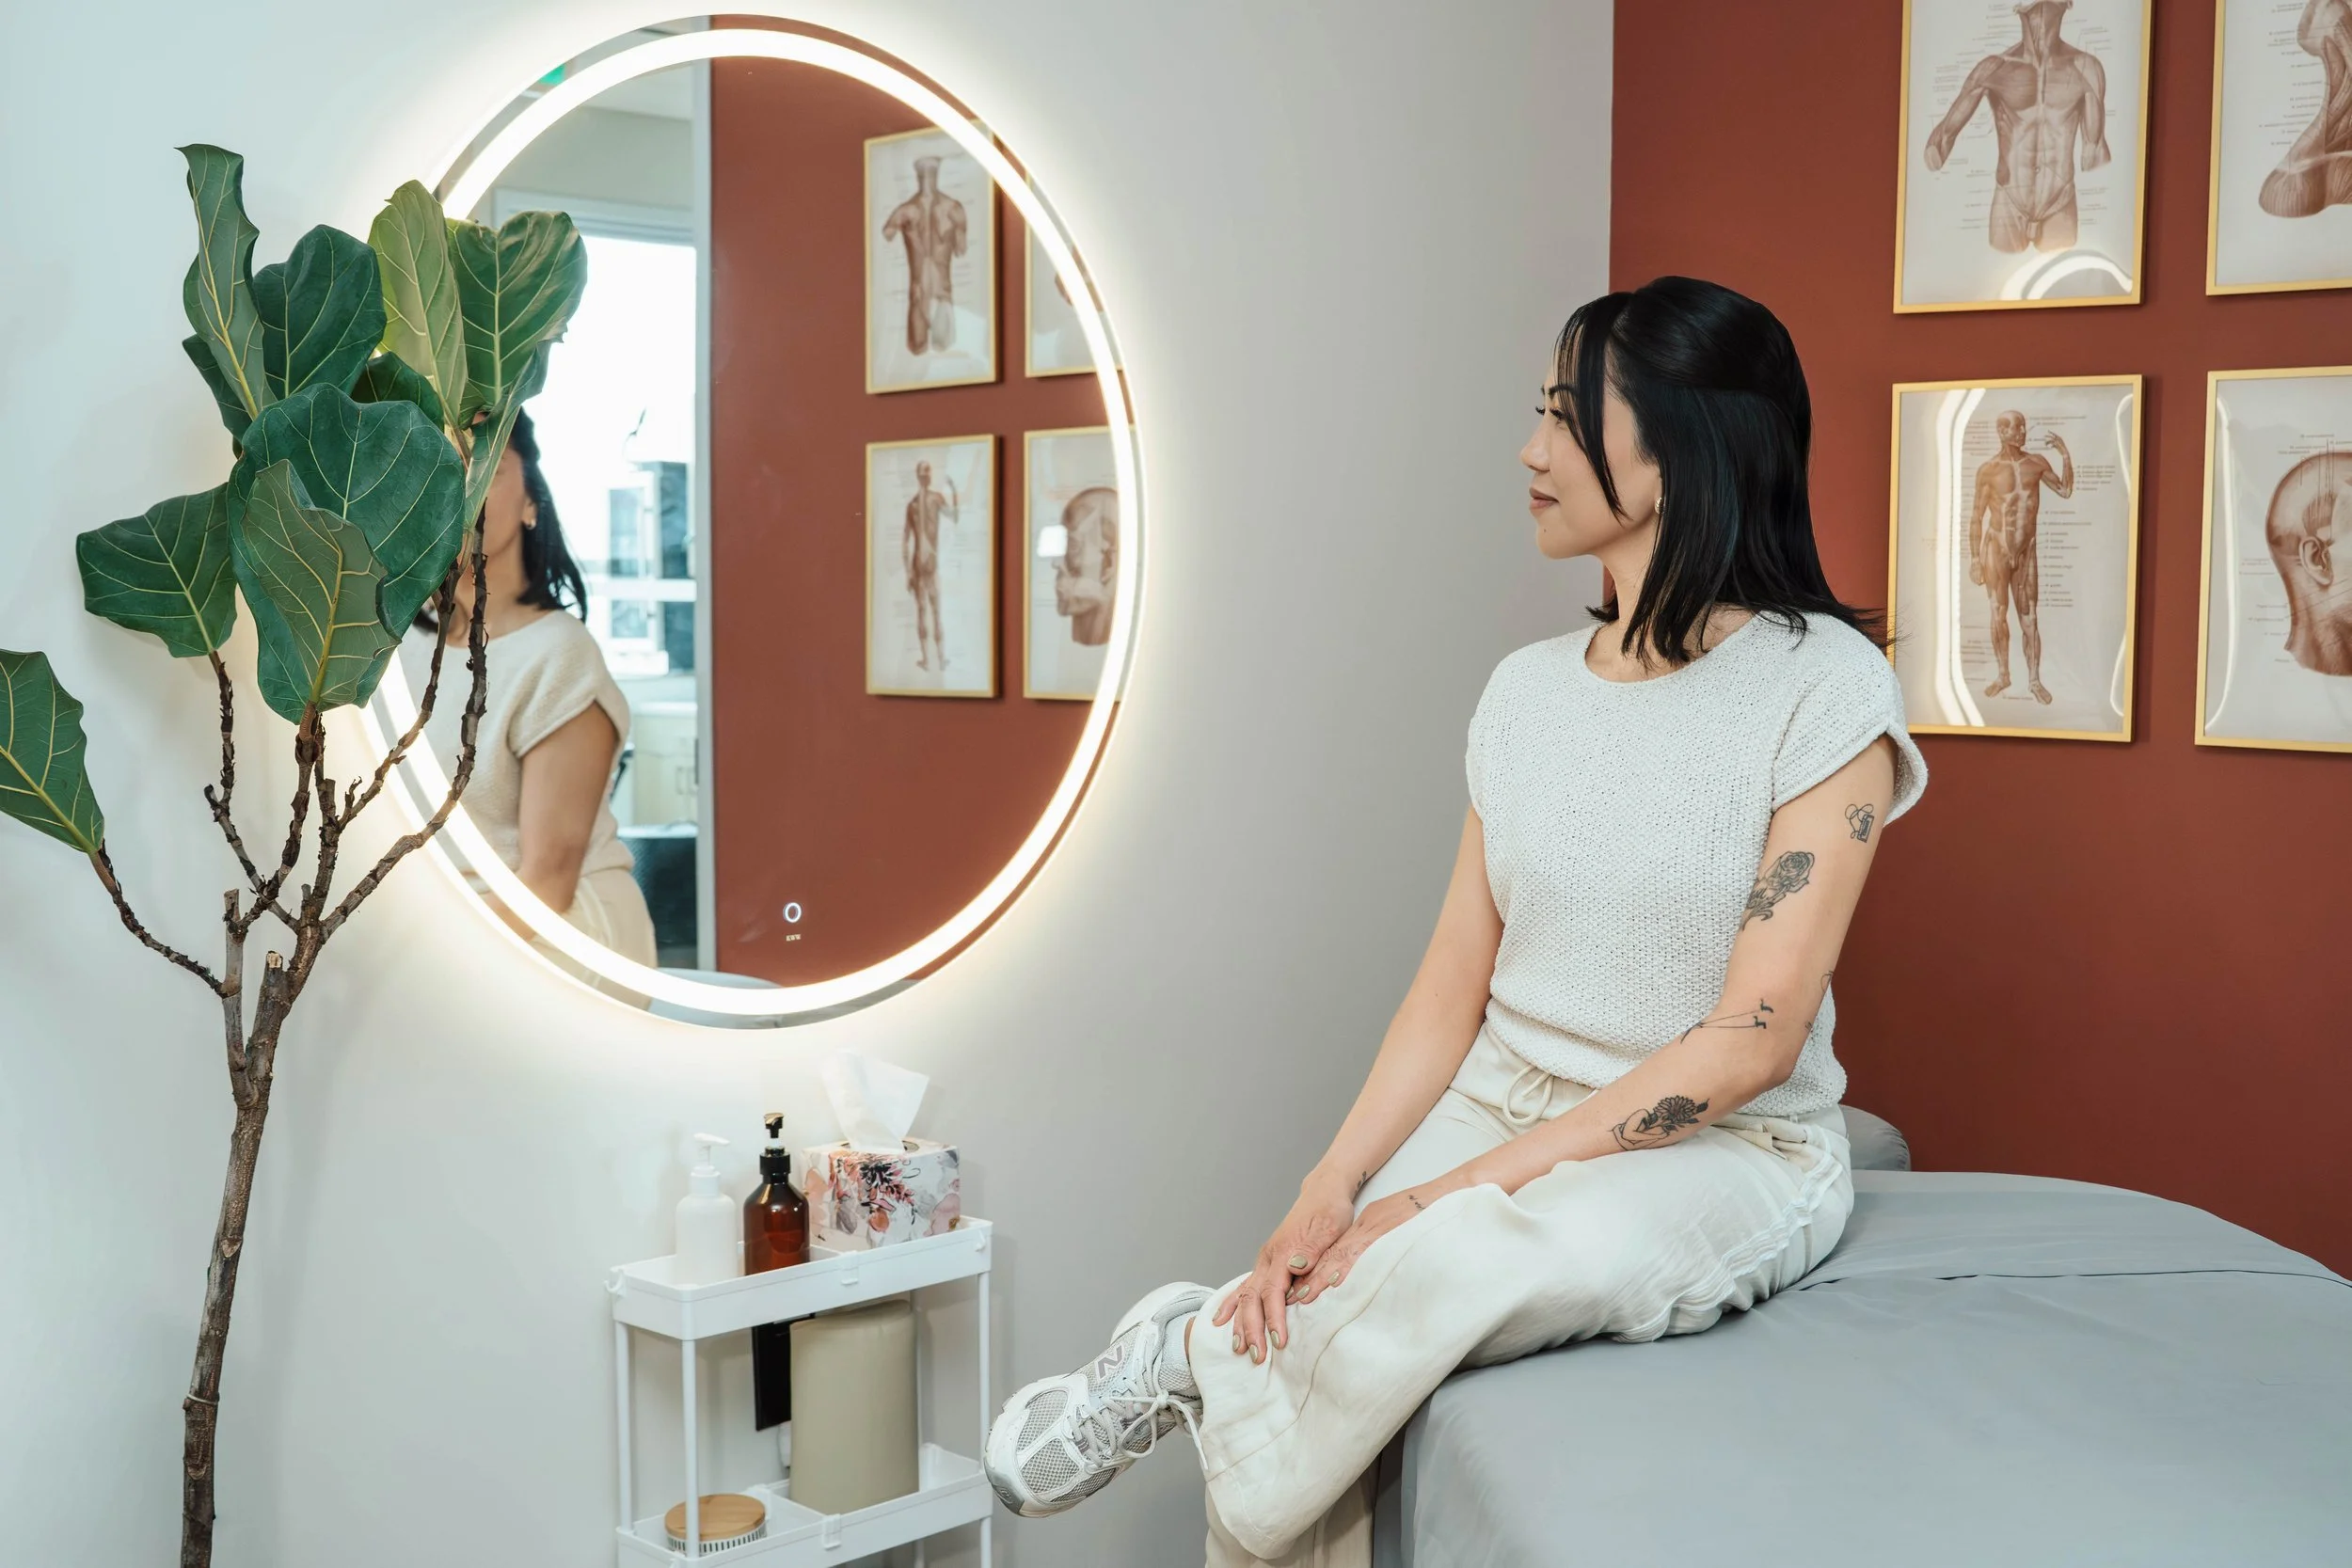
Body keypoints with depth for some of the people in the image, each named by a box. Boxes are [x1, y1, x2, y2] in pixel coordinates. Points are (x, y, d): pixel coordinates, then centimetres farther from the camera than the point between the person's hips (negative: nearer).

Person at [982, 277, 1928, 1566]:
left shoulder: (1825, 686, -11)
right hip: (1498, 1119, 5)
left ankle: (1195, 1350, -12)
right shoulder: (1527, 691, 7)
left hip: (1726, 1154, -4)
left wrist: (1462, 1190, -20)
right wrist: (1329, 1193, -12)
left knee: (1455, 1264, -37)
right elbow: (1454, 987, 5)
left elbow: (1751, 1039, -16)